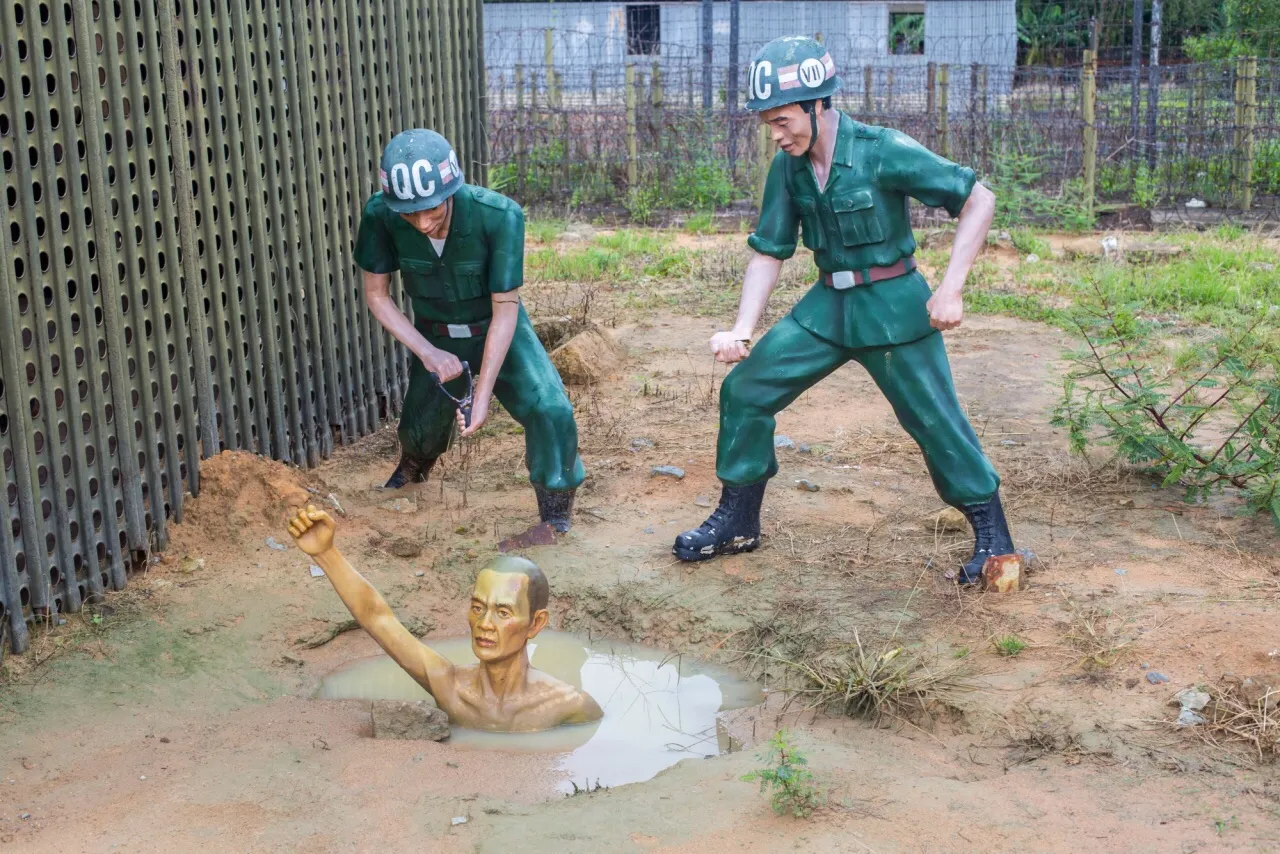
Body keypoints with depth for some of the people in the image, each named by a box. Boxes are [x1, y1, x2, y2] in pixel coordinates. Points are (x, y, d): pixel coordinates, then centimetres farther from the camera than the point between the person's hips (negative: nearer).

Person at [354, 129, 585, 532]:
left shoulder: (499, 215, -34)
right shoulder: (380, 215, -27)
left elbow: (505, 308, -25)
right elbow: (376, 294, -11)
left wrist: (483, 394, -26)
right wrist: (427, 352, -22)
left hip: (496, 330, -2)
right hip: (433, 336, 2)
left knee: (551, 411, -23)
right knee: (421, 427, 16)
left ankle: (556, 520, -3)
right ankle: (411, 472, 55)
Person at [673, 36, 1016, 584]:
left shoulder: (884, 152, -19)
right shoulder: (788, 168, -3)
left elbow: (979, 200, -15)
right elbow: (769, 251, 2)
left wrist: (950, 288, -20)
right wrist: (742, 330, -11)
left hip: (893, 306, -5)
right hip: (827, 304, 6)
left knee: (934, 419, 0)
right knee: (745, 390, 1)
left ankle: (992, 534, 20)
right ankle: (737, 521, 16)